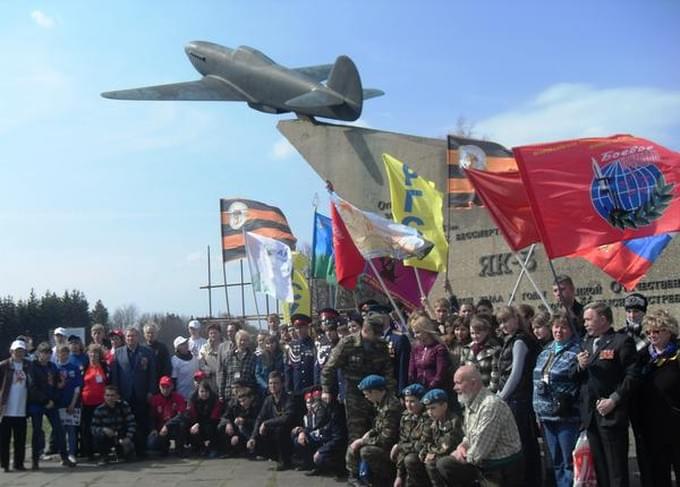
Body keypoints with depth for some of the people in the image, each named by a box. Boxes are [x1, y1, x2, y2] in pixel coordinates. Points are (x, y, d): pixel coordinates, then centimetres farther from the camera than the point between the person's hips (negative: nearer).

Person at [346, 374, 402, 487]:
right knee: (353, 447, 3)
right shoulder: (380, 403, 3)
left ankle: (387, 478, -6)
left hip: (391, 447, -9)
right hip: (383, 442, 9)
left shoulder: (391, 407, -27)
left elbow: (386, 440, -26)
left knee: (366, 452, -26)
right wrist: (369, 433, -1)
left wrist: (363, 441, -17)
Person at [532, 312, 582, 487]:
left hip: (567, 417, -7)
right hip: (547, 416, 8)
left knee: (569, 463, -1)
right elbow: (537, 380, 18)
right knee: (556, 463, 16)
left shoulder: (577, 351, -10)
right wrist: (538, 410, 15)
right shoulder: (546, 351, 14)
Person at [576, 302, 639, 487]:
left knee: (616, 468, -2)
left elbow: (632, 375, -12)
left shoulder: (622, 341, -6)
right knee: (600, 467, 12)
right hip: (591, 414, 7)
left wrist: (613, 400, -17)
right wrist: (581, 367, -4)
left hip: (612, 414, -7)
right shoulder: (588, 343, 16)